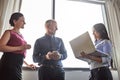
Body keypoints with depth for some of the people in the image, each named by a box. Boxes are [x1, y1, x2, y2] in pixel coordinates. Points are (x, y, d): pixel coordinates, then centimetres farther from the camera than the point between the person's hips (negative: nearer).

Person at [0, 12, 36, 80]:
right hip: (9, 65, -7)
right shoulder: (9, 32, -2)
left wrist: (27, 64, 23)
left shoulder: (21, 35, 19)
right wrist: (20, 47, -22)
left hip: (18, 66, 7)